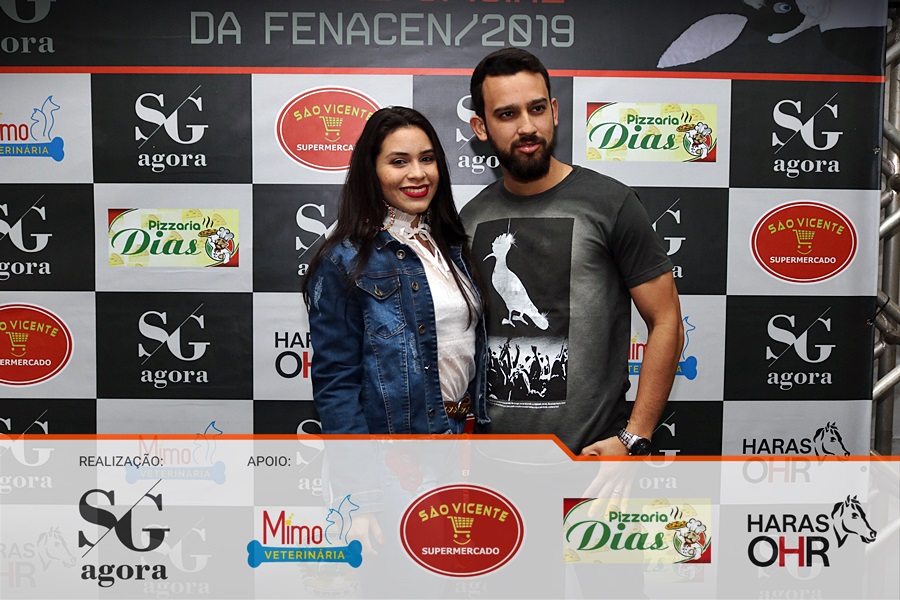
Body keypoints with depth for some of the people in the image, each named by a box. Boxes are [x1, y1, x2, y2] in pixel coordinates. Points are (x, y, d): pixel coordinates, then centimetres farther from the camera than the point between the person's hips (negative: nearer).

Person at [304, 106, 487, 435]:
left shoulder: (452, 245, 4)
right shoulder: (344, 261, -16)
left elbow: (472, 342, 11)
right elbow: (336, 382, -16)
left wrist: (481, 418, 8)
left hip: (467, 425, 6)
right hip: (397, 429, -6)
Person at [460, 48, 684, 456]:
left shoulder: (609, 203, -10)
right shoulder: (471, 218, 3)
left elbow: (666, 321, -9)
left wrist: (634, 438, -14)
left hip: (589, 451, -4)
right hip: (494, 448, 5)